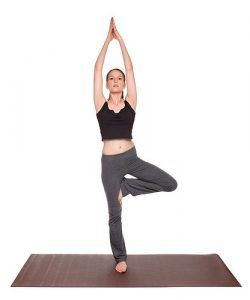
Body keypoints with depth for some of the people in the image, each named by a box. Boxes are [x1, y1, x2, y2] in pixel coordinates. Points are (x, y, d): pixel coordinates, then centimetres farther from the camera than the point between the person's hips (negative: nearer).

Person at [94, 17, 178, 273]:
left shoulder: (130, 103, 4)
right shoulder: (101, 104, 2)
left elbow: (130, 69, 1)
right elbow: (97, 70, -1)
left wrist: (120, 39, 3)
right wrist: (107, 39, 2)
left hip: (132, 158, 1)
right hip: (110, 163, -1)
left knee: (170, 184, -13)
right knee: (115, 214, 6)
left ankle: (125, 187, 4)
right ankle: (120, 257, 27)